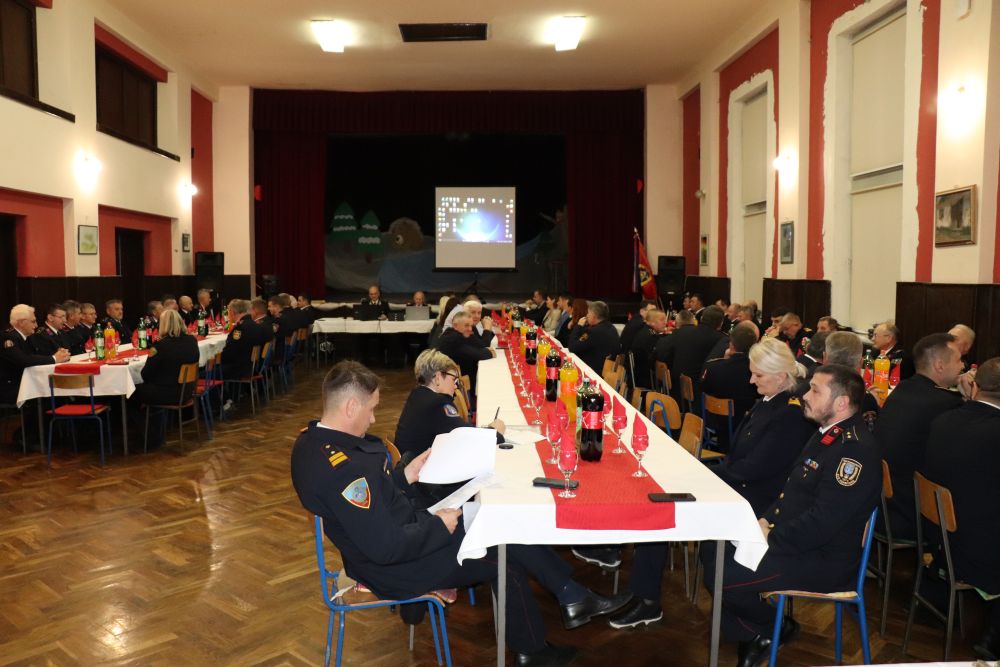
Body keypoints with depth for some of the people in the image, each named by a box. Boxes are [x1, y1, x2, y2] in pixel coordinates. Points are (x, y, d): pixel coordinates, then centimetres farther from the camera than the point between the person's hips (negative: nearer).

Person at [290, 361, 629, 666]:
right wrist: (439, 526, -17)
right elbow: (388, 547, -32)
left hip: (375, 546, 9)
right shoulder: (344, 468, -34)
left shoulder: (313, 439, -3)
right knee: (505, 558, 6)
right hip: (395, 569, -9)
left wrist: (403, 477, 3)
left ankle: (571, 597, 20)